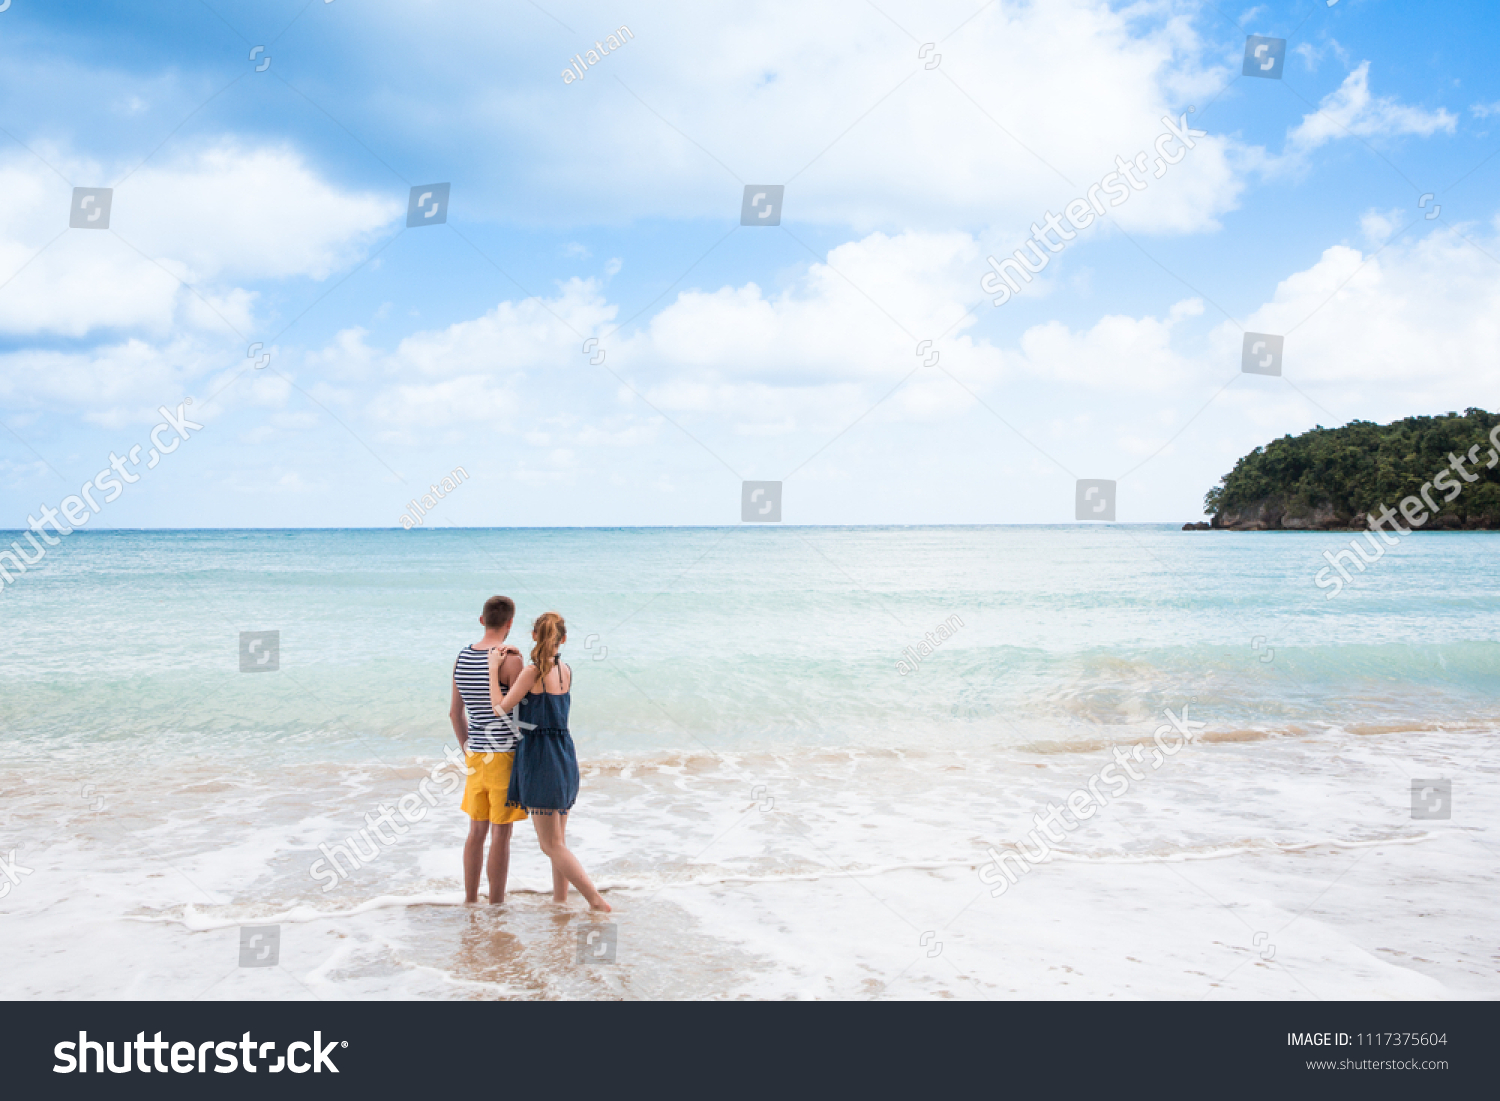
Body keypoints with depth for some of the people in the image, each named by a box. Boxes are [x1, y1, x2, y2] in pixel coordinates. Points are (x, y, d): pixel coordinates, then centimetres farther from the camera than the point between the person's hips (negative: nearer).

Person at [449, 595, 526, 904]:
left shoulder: (462, 658, 6)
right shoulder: (512, 659, -15)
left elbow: (455, 713, 14)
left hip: (476, 755, 6)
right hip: (505, 754, -6)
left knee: (476, 832, 16)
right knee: (500, 835, 0)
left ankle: (470, 901, 24)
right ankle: (496, 905, 6)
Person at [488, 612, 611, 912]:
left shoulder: (533, 671, -14)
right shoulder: (566, 671, 7)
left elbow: (500, 708, -10)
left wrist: (494, 668, -2)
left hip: (540, 757, -8)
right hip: (564, 755, 8)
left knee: (551, 845, -3)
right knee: (558, 841, 16)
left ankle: (597, 900, -7)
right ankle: (560, 901, 21)